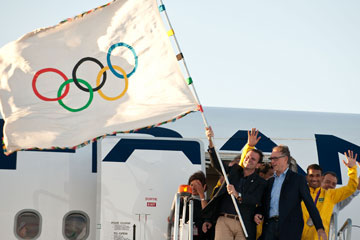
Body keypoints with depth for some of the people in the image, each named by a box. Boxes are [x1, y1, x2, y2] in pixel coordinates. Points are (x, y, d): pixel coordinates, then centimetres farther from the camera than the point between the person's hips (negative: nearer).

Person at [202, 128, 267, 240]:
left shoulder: (260, 182, 9)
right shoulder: (234, 170, 19)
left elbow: (255, 200, -7)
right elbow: (216, 163, 10)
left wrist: (237, 195, -24)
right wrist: (211, 141, -3)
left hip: (244, 226, -2)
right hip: (224, 221, 2)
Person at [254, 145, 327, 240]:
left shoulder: (298, 179, 4)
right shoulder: (270, 181, 20)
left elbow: (310, 204, 0)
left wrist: (320, 228, -6)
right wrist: (259, 214, 0)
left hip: (290, 228, -4)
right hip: (270, 226, 4)